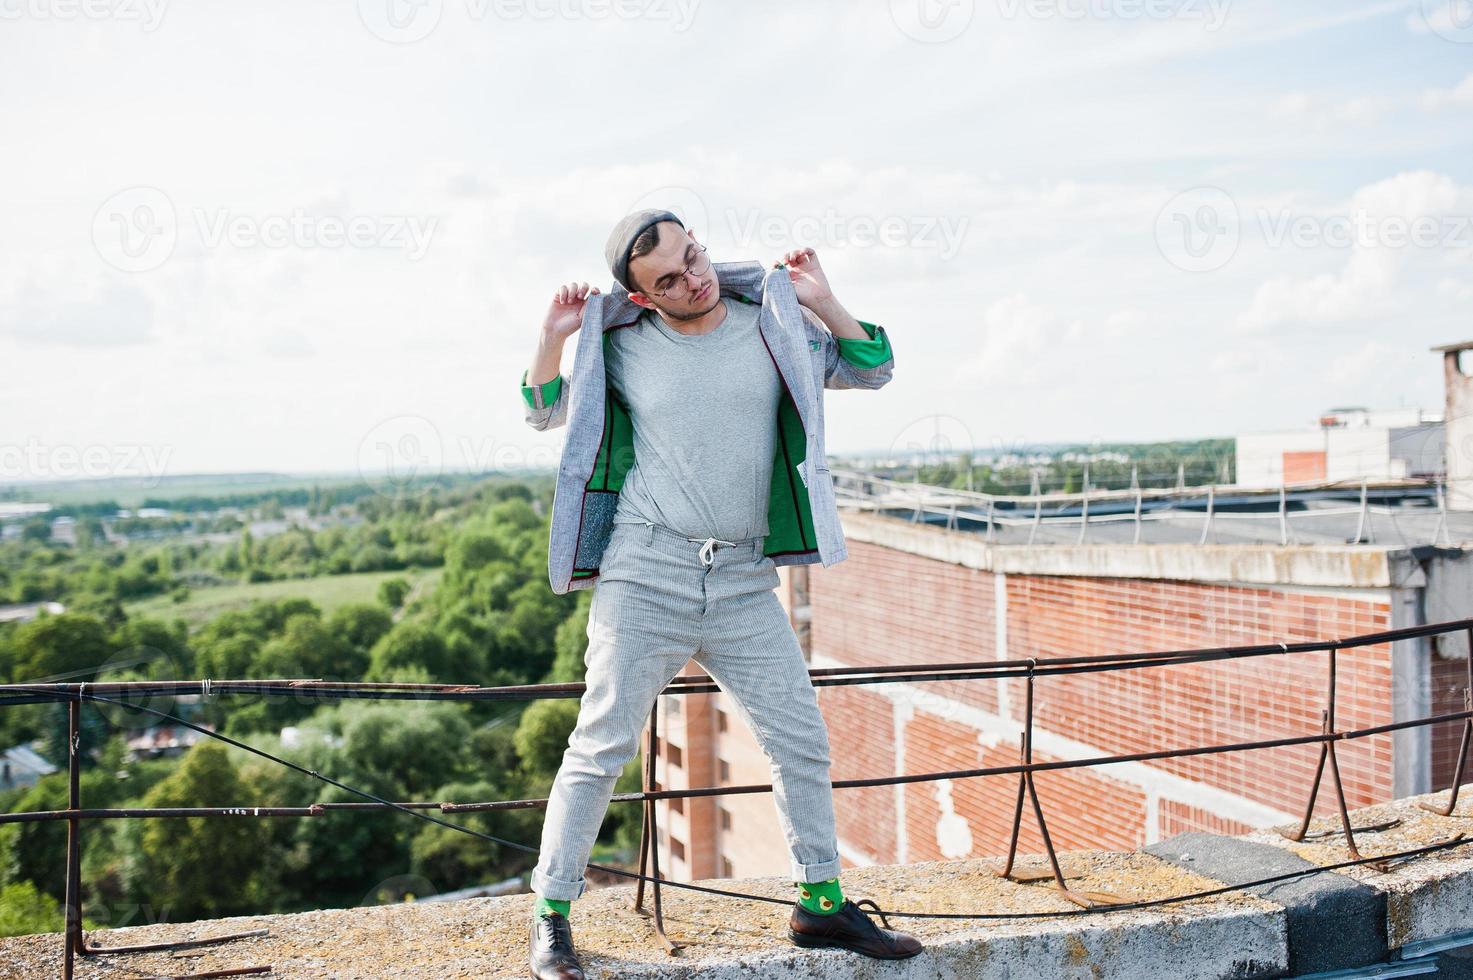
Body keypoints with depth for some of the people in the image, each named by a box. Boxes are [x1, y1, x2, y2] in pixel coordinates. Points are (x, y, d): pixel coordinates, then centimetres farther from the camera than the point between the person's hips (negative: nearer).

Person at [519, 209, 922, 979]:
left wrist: (823, 301, -3)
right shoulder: (625, 347, 3)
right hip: (646, 575, -2)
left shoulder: (772, 323, 5)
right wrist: (552, 338, -3)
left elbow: (872, 371, 12)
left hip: (746, 583, 3)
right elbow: (545, 413, 15)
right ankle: (551, 916, 11)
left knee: (802, 740, 7)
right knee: (603, 746, -2)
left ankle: (820, 903, 24)